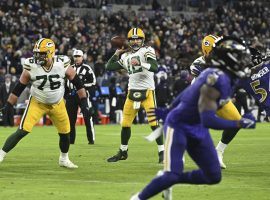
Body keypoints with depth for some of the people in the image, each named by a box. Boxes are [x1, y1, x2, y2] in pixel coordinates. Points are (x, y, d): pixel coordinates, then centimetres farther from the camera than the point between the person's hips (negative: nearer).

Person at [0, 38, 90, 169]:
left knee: (65, 132, 10)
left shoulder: (63, 65, -21)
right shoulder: (31, 67, -21)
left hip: (57, 104, 2)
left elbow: (77, 83, -9)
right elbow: (18, 88, -10)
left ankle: (64, 159, 35)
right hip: (37, 103, -2)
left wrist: (84, 102, -9)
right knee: (23, 131, -16)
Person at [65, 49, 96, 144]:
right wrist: (65, 96, 13)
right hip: (71, 95, 5)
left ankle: (91, 139, -4)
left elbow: (92, 82, -5)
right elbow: (66, 83, 18)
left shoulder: (86, 68, -1)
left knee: (87, 118, -7)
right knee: (71, 118, 7)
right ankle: (70, 139, 14)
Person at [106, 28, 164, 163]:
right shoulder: (126, 56, 13)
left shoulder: (147, 51, -4)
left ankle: (162, 152, -6)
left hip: (147, 92, -5)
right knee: (125, 124, 9)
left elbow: (155, 68, -20)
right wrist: (117, 54, 12)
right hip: (132, 92, 5)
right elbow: (109, 67, 15)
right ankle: (123, 152, 24)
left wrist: (140, 63, -33)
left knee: (154, 123, -12)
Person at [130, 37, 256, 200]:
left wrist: (169, 111, 23)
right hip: (179, 125, -9)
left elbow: (192, 92, 13)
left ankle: (167, 180, 22)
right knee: (172, 175, -19)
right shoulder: (217, 80, -28)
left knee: (214, 177, 5)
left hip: (197, 129, 9)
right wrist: (239, 124, -28)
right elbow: (208, 120, -32)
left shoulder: (224, 78, 0)